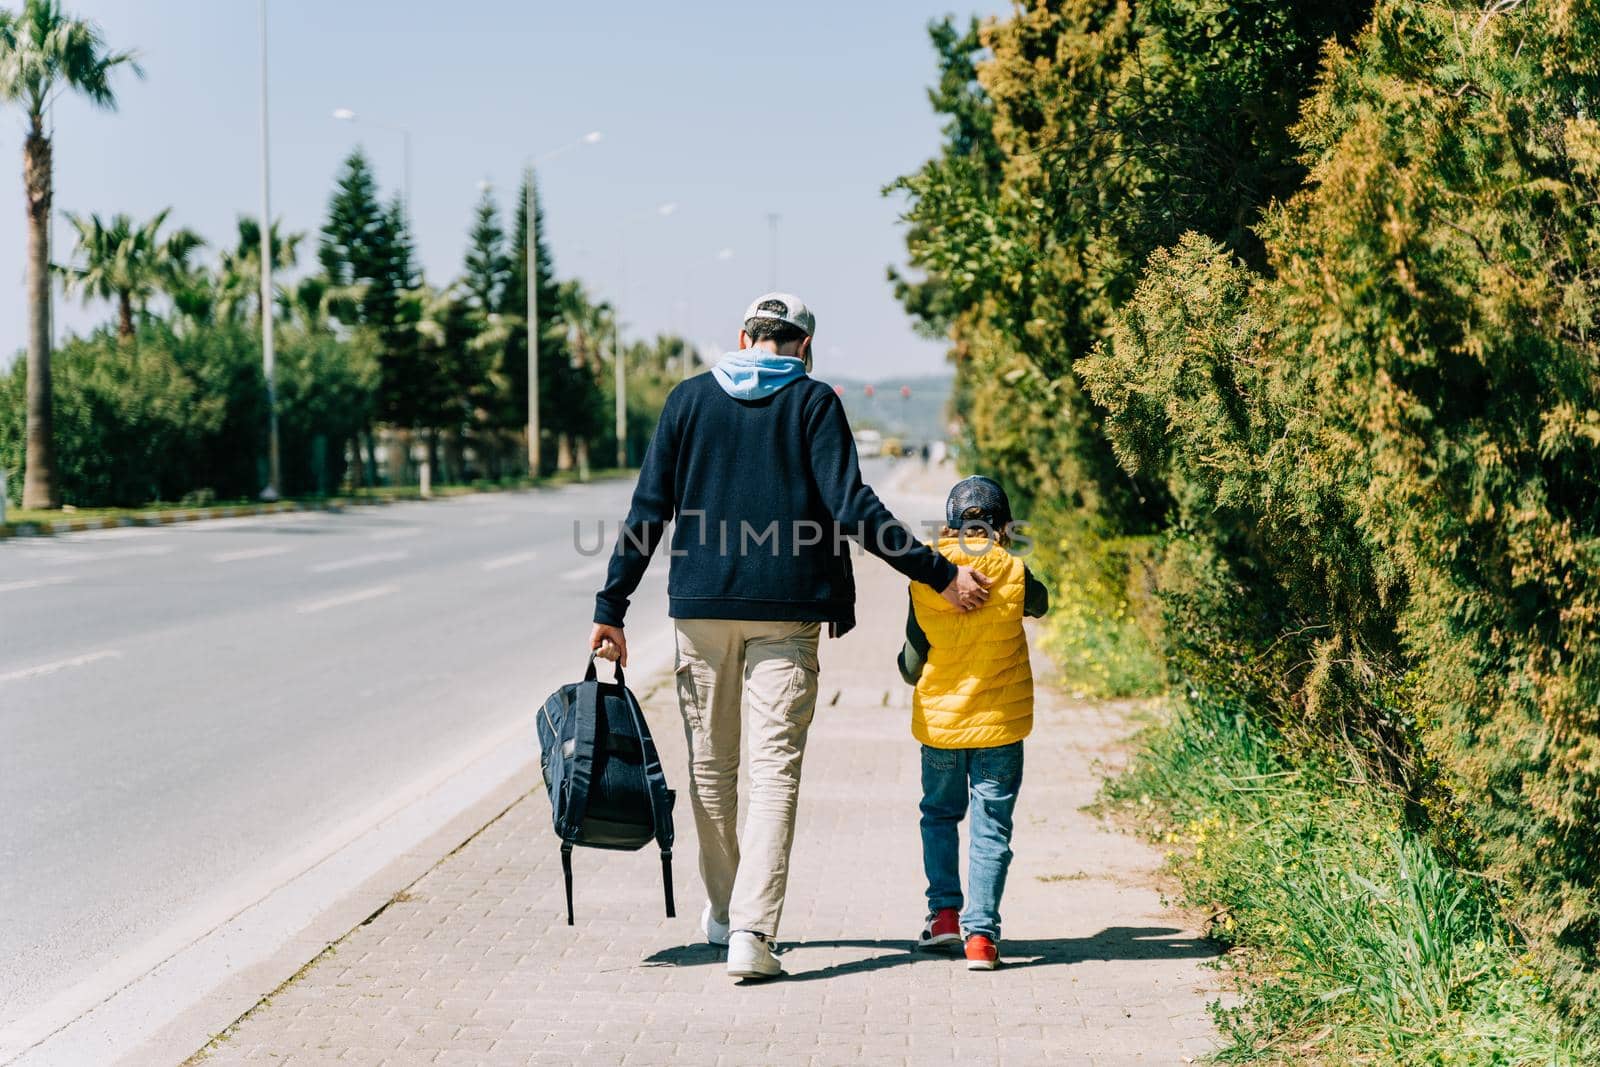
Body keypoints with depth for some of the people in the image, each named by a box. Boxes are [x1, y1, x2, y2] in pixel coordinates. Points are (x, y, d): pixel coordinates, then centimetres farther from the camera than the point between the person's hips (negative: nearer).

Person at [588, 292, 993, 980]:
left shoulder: (690, 399, 7)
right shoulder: (814, 403, 0)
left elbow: (648, 511, 3)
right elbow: (853, 508, -10)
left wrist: (611, 608, 6)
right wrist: (939, 576, -7)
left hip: (702, 606, 2)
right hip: (787, 612, -2)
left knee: (710, 764, 16)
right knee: (775, 770, -3)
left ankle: (722, 911, 30)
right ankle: (752, 935, -14)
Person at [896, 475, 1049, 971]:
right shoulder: (1013, 574, -10)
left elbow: (911, 665, -1)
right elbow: (1039, 604, 14)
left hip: (939, 722, 1)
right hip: (1000, 723, -1)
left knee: (940, 814, 21)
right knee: (991, 827, 4)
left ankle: (944, 911, 14)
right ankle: (981, 933, -2)